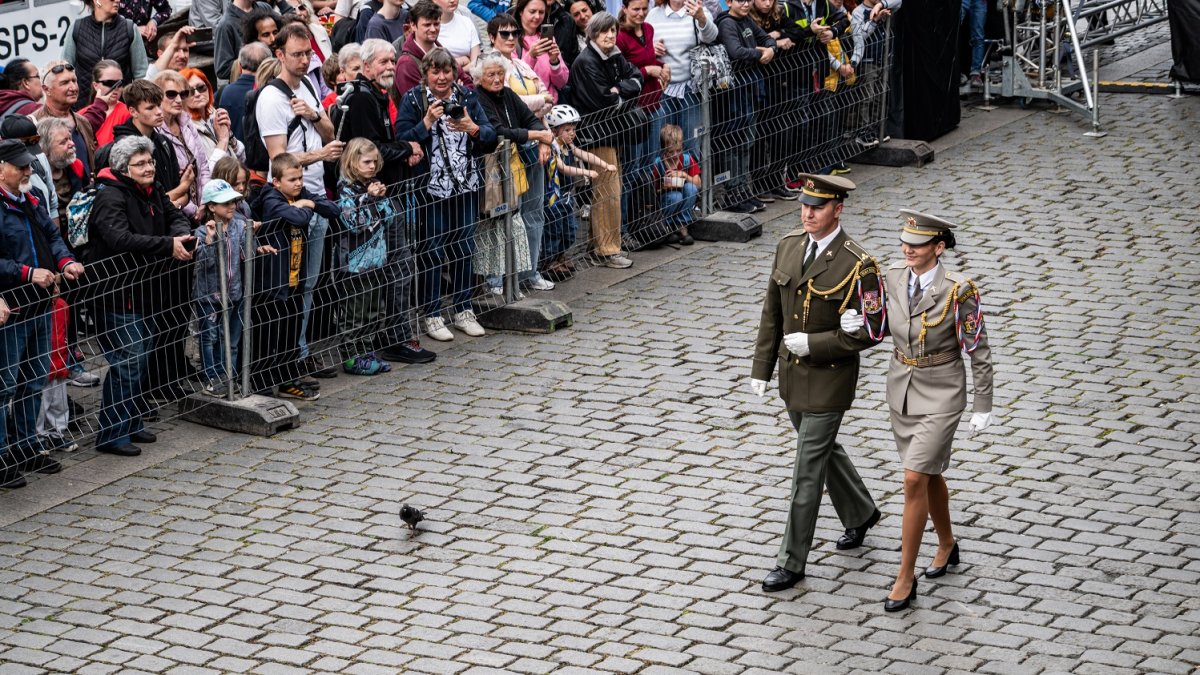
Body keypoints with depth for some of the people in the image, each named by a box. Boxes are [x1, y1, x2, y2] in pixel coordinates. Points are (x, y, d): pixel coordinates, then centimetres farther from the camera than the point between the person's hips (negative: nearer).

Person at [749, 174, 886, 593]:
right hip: (792, 374, 7)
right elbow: (772, 313, 6)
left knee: (808, 471, -2)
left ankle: (792, 563, 9)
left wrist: (812, 343, -21)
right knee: (823, 449, 25)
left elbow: (871, 332, -18)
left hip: (828, 380, -7)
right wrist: (761, 368, 4)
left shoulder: (858, 265, -21)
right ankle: (860, 513, 49)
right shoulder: (788, 247, -1)